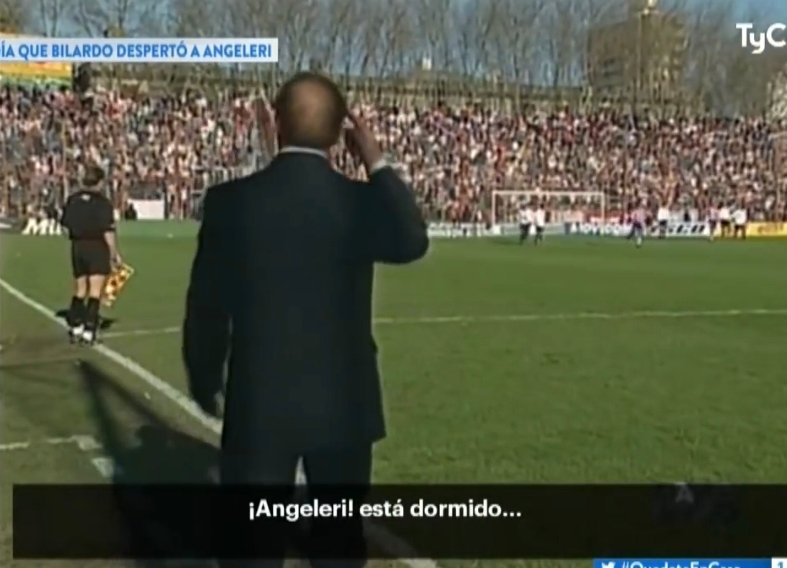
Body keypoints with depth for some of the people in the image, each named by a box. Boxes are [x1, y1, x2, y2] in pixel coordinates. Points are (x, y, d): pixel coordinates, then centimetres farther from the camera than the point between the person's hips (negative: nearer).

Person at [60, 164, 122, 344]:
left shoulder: (72, 200, 2)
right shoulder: (103, 202, -13)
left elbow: (66, 224, 4)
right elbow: (108, 231, -16)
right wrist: (114, 253, -8)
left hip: (77, 247, 5)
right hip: (97, 248, -5)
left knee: (80, 291, 18)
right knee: (95, 292, 0)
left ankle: (75, 326, 20)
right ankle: (89, 330, -2)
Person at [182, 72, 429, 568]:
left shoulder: (231, 201, -8)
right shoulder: (362, 202, -11)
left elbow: (206, 305, -2)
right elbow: (413, 243, 4)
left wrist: (205, 380, 14)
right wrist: (379, 165, 6)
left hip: (258, 403, 0)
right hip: (343, 404, 1)